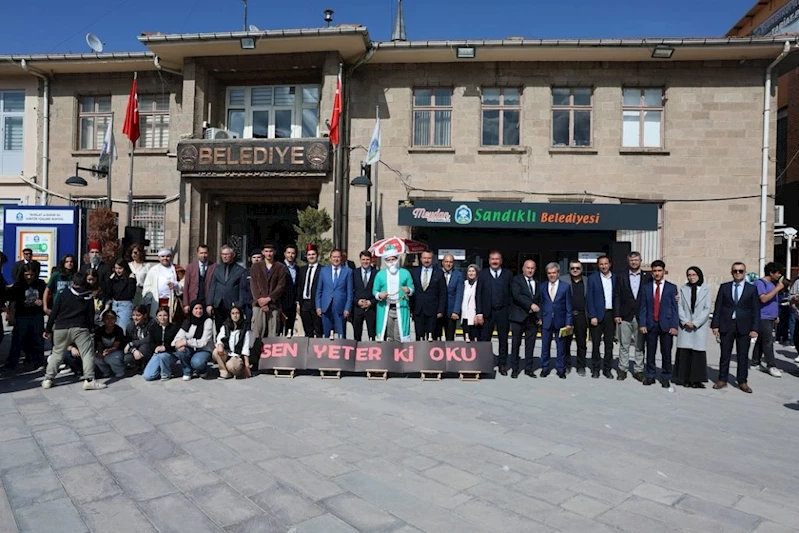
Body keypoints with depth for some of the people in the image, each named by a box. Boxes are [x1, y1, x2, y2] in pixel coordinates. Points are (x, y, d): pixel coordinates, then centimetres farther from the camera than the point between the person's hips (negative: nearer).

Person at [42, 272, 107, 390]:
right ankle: (89, 379, -11)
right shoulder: (88, 297, 8)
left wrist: (48, 330, 13)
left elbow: (53, 313, 7)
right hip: (80, 328, -2)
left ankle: (48, 379, 17)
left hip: (60, 328, 2)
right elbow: (91, 315, 8)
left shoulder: (64, 294, 8)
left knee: (57, 353, 17)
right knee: (87, 353, -1)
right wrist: (90, 329, 19)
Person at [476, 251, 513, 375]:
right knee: (485, 340, 3)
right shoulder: (483, 274, 4)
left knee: (503, 340, 7)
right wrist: (479, 312, -5)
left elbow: (511, 293, 2)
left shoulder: (508, 274, 5)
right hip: (487, 312, 0)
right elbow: (479, 294, 1)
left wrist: (511, 311, -6)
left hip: (503, 312, 1)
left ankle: (502, 364, 17)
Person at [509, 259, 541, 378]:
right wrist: (531, 305, -23)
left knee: (530, 345, 7)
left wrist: (539, 316, 6)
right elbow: (517, 295, -16)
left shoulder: (537, 283, 14)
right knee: (516, 344, 2)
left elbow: (539, 300, 17)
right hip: (519, 317, -4)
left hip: (533, 318, 4)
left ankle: (528, 368, 17)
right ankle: (514, 369, 11)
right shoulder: (516, 280, -2)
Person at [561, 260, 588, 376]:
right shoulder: (562, 279, 2)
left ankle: (581, 366, 17)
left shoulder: (587, 281, 9)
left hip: (581, 316, 1)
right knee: (566, 342, 6)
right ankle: (566, 365, 19)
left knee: (582, 342, 6)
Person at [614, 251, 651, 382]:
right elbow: (617, 297, 3)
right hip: (625, 317, 0)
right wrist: (617, 314, -4)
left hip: (641, 317, 0)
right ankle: (623, 369, 14)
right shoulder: (622, 277, 6)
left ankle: (638, 370, 14)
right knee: (624, 345, 5)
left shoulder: (648, 277, 5)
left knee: (640, 345, 5)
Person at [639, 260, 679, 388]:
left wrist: (674, 326, -7)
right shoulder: (645, 287, 6)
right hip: (650, 324, 1)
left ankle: (666, 378, 15)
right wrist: (642, 324, -3)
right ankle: (650, 376, 17)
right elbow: (643, 307, 5)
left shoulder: (672, 287, 4)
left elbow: (675, 308, 1)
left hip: (666, 325, -1)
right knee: (650, 352, 6)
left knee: (666, 353, 3)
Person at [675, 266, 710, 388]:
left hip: (700, 326, -1)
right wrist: (685, 321, -8)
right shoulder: (683, 289, 8)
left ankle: (697, 380, 3)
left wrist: (695, 322, -9)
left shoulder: (705, 290, 4)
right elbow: (680, 307, 4)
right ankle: (686, 379, 8)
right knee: (684, 352, 0)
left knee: (698, 352, -3)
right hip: (685, 326, 1)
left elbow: (707, 309, -1)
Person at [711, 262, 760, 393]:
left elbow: (756, 310, 1)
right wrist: (715, 325, -2)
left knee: (743, 356, 5)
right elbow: (718, 307, 4)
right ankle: (722, 379, 14)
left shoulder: (752, 289, 3)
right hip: (726, 325, 1)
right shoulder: (724, 287, 5)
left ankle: (742, 381, 15)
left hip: (744, 327, 0)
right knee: (725, 354, 6)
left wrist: (755, 328, -6)